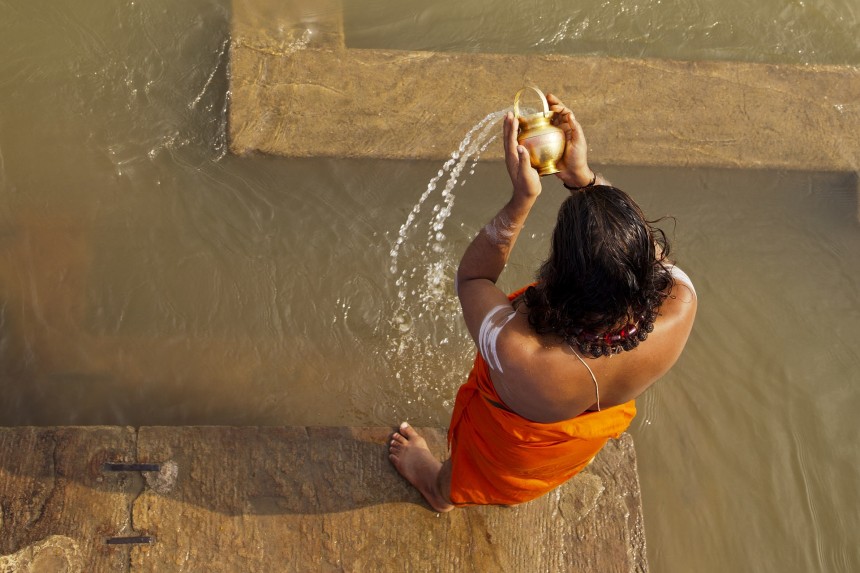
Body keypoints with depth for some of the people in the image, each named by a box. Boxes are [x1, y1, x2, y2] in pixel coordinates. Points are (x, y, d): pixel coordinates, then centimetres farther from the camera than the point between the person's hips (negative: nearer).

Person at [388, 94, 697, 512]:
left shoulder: (516, 352, -50)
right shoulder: (680, 308, -42)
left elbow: (471, 276, -28)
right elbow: (652, 252, -18)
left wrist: (522, 197, -35)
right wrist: (582, 176, -27)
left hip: (511, 443, -2)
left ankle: (444, 488, 71)